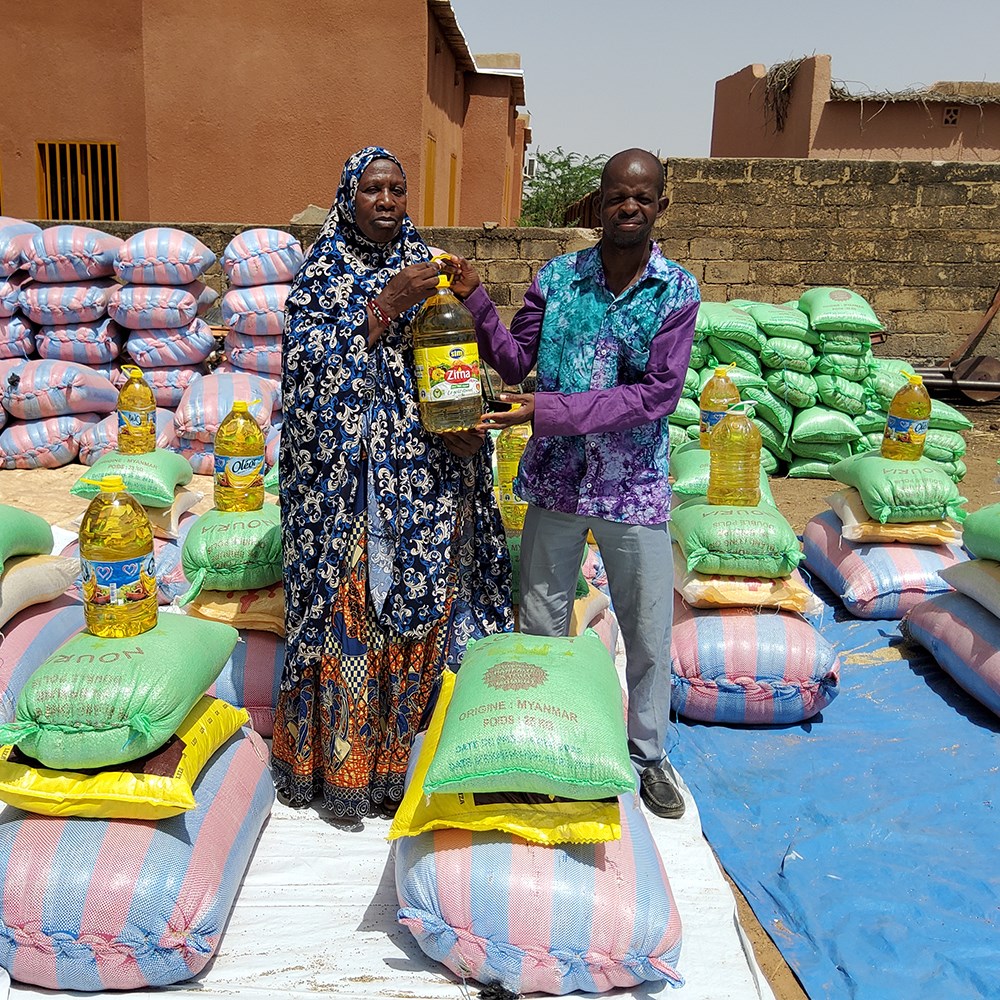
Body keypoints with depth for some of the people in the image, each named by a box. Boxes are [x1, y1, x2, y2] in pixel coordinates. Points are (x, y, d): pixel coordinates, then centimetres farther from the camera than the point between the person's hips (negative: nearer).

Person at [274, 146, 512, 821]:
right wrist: (388, 304, -20)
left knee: (421, 604, 7)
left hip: (422, 472, 3)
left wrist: (462, 425, -7)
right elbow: (314, 363, -13)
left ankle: (404, 749, 23)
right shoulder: (322, 272, 1)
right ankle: (346, 761, 17)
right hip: (349, 474, -3)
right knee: (350, 608, 1)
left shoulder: (426, 268, 11)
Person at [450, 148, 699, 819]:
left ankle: (650, 754, 32)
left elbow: (659, 393, -17)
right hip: (556, 479, 2)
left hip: (634, 485, -2)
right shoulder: (558, 276, 0)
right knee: (542, 623, 15)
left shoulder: (677, 291, -7)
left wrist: (552, 409, -23)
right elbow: (516, 363, 2)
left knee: (650, 633, 9)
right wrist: (477, 303, -14)